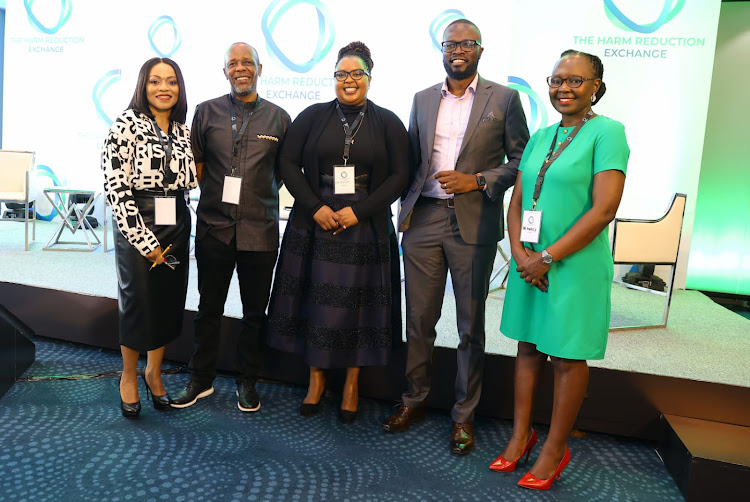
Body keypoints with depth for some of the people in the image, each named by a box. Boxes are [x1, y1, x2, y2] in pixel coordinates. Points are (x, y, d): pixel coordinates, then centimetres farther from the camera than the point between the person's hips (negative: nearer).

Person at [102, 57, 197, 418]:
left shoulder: (184, 130, 10)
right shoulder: (126, 125, -7)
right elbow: (116, 187, -13)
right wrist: (145, 240, -14)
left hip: (176, 224, 5)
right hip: (136, 225, -5)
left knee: (169, 300, 10)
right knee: (137, 300, 3)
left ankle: (153, 371, 31)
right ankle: (129, 377, 26)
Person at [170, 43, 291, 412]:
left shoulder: (278, 117, 5)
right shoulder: (206, 112, 6)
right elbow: (196, 163, 11)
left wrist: (258, 197, 3)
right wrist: (214, 195, 2)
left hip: (260, 230, 0)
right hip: (214, 226, 1)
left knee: (255, 311, 9)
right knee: (209, 307, 11)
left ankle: (247, 381, 27)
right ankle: (201, 379, 29)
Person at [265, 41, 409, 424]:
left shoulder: (387, 123, 4)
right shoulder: (312, 117, 6)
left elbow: (399, 175, -3)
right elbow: (289, 164, 2)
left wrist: (359, 211, -13)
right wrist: (316, 207, -11)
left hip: (366, 229, 0)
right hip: (314, 225, 1)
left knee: (358, 303, 6)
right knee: (315, 300, 6)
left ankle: (352, 383, 23)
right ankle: (316, 377, 25)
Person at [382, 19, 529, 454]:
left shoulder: (504, 99, 4)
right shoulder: (423, 100, 14)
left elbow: (522, 160, 3)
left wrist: (478, 181, -11)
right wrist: (404, 212, 7)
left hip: (474, 224, -2)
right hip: (423, 220, 3)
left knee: (471, 325, 6)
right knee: (419, 320, 8)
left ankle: (465, 414, 21)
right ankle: (415, 401, 26)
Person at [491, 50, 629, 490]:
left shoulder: (607, 132, -8)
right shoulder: (541, 136, 11)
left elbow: (604, 210, -16)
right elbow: (517, 201, 9)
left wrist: (548, 257, -16)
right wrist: (520, 254, -7)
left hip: (575, 264, -6)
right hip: (529, 261, 6)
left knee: (567, 355, 7)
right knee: (528, 346, 13)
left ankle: (556, 447, 24)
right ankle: (521, 435, 29)